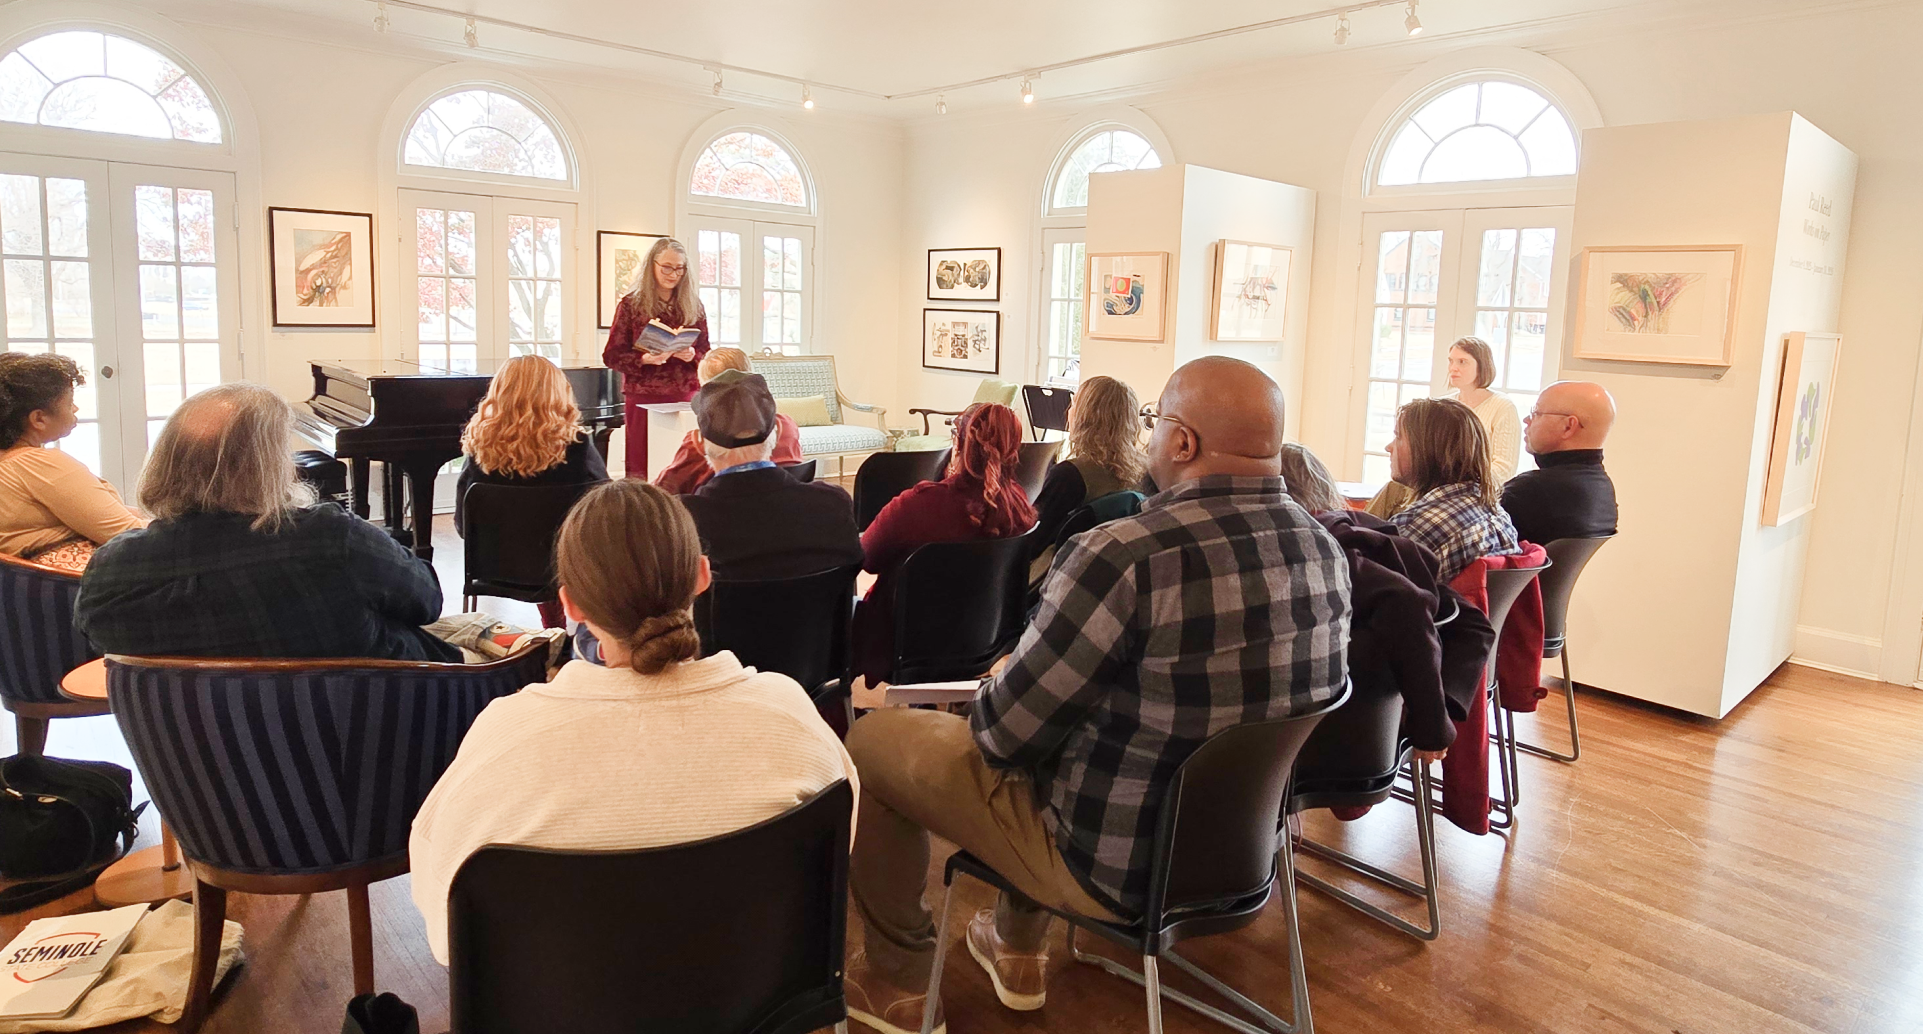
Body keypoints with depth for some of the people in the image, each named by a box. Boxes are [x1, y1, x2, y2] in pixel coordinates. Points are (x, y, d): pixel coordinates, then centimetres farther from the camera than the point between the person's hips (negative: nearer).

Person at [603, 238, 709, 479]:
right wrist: (643, 359, -18)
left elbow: (706, 353, 10)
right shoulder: (631, 304, 1)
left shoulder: (693, 305, 8)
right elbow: (612, 355, 0)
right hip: (643, 397, -2)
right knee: (641, 467, 0)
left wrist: (691, 355, -12)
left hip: (685, 397, 2)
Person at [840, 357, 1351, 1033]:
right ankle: (1018, 950, 42)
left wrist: (988, 704, 3)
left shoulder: (1124, 558, -30)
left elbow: (1005, 733, -22)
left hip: (1114, 862, -7)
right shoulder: (1326, 552, -6)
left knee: (873, 738, 10)